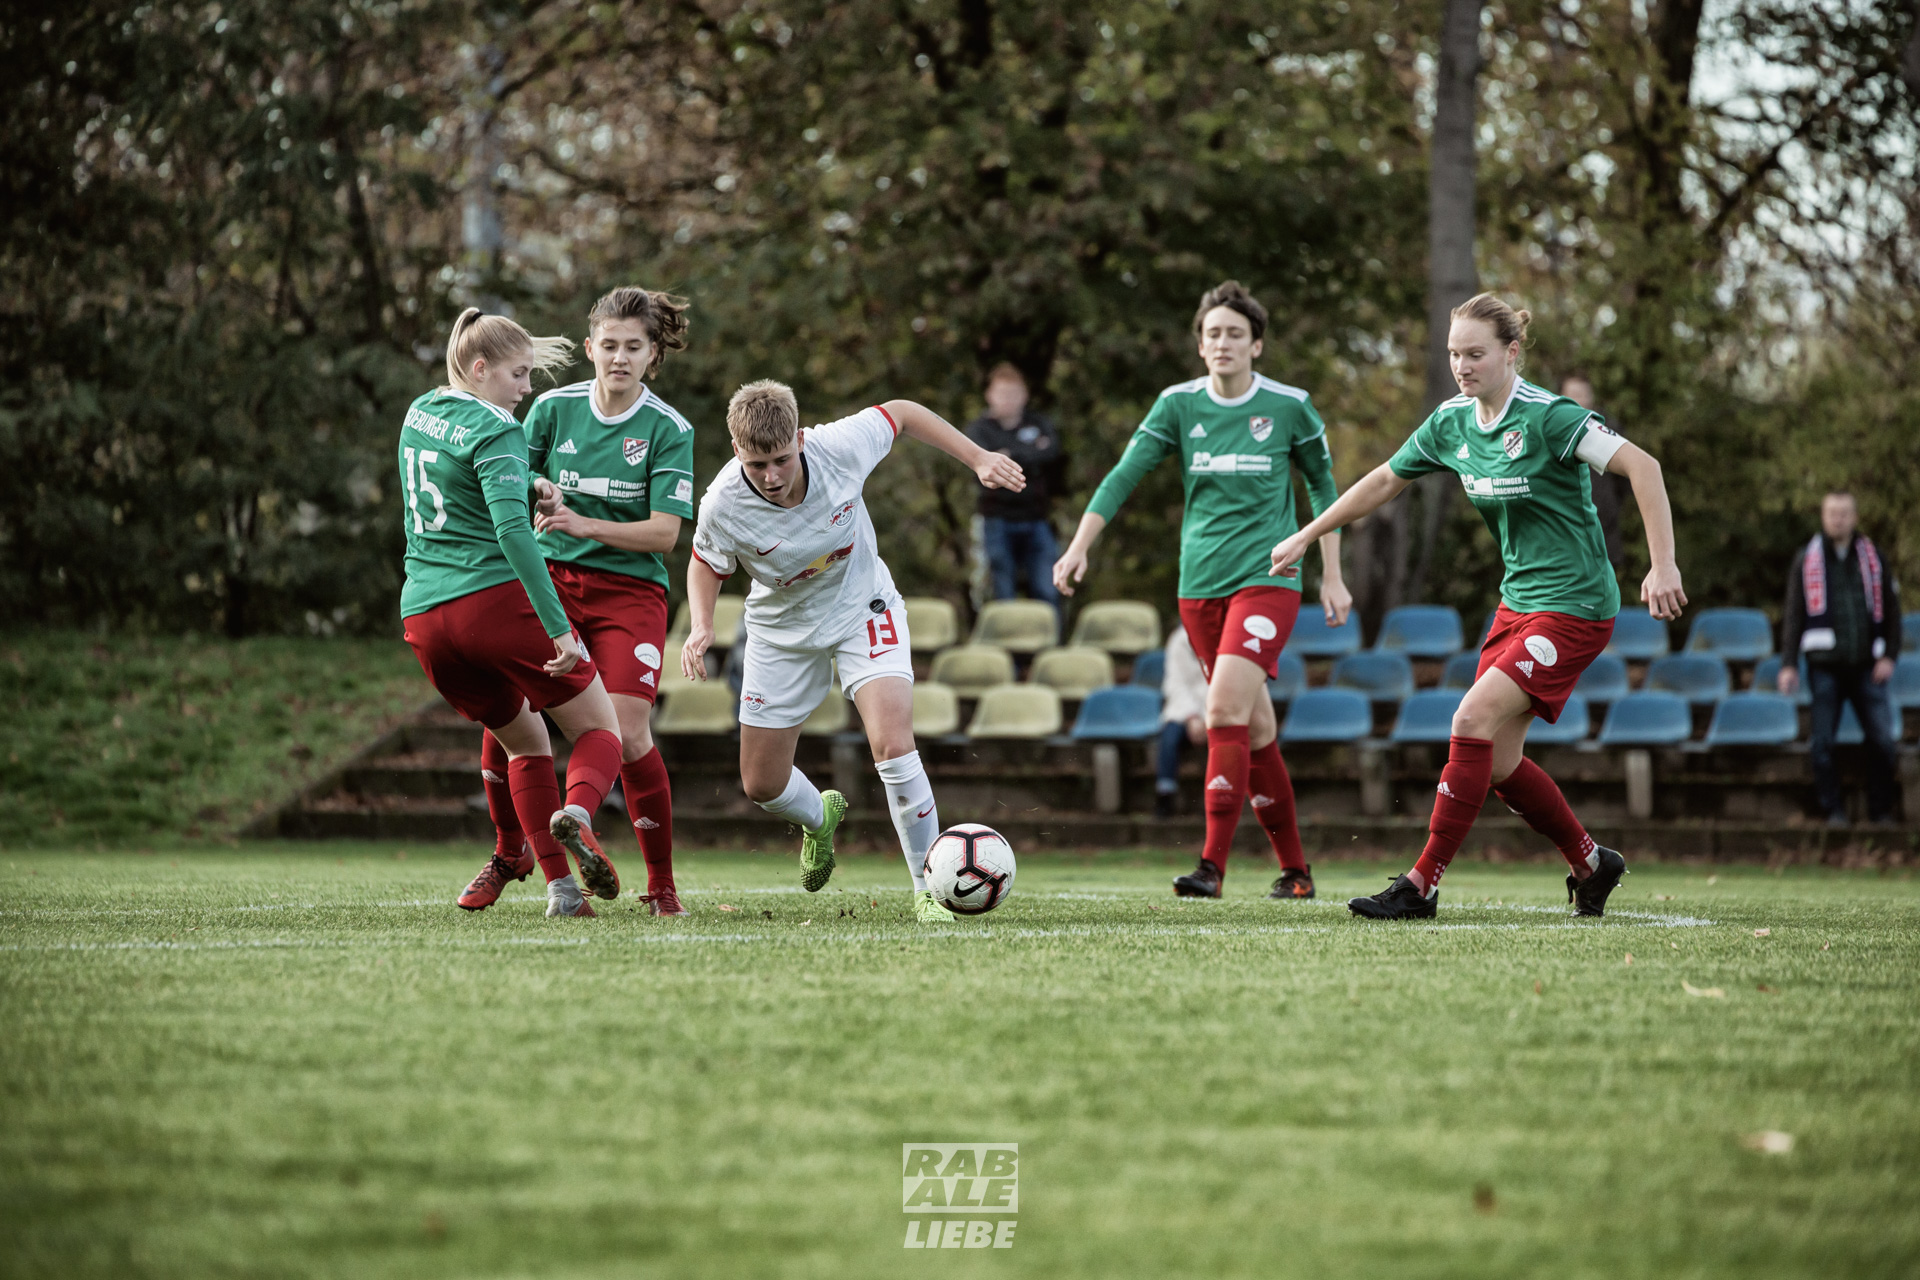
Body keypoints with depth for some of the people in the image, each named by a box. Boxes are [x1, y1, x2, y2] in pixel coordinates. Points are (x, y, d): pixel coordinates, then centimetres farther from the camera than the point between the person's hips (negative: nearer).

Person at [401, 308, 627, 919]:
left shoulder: (419, 412, 15)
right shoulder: (495, 432, -9)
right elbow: (512, 530, -21)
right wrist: (560, 629, -24)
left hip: (423, 616, 7)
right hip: (497, 599, -7)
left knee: (525, 741, 21)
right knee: (599, 730, 4)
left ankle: (559, 884, 7)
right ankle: (577, 814, -29)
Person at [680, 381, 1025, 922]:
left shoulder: (839, 447, -30)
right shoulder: (723, 506, -29)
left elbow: (900, 413, -8)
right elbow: (706, 564, -5)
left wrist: (978, 458, -7)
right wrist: (701, 627, -23)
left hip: (863, 608, -1)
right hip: (783, 629, 2)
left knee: (893, 746, -23)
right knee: (761, 785, 8)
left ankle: (929, 889, -8)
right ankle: (820, 816, 46)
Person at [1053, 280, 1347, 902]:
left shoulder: (1289, 406, -1)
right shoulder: (1179, 404, 3)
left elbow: (1322, 484, 12)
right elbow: (1124, 474, -3)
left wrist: (1332, 576, 11)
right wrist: (1080, 546, -16)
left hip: (1267, 578, -3)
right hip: (1199, 586, 3)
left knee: (1225, 708, -21)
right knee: (1254, 728, 8)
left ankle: (1212, 864, -21)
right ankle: (1295, 868, 18)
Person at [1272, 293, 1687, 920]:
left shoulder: (1547, 417, -18)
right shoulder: (1452, 422, 4)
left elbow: (1642, 467, -22)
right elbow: (1383, 481, 17)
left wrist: (1663, 565, -29)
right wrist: (1304, 537, 21)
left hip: (1575, 606, -8)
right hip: (1517, 602, 8)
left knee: (1473, 721, -17)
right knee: (1498, 762, 5)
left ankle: (1422, 886, -13)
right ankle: (1591, 864, 26)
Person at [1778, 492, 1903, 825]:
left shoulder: (1872, 557, 11)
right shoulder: (1807, 560, 8)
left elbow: (1891, 610, 13)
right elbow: (1793, 616, 7)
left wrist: (1889, 656, 1)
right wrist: (1789, 664, -2)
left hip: (1867, 668, 1)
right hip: (1825, 666, -1)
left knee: (1881, 739, -6)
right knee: (1823, 742, -3)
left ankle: (1881, 810, 5)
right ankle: (1833, 810, 6)